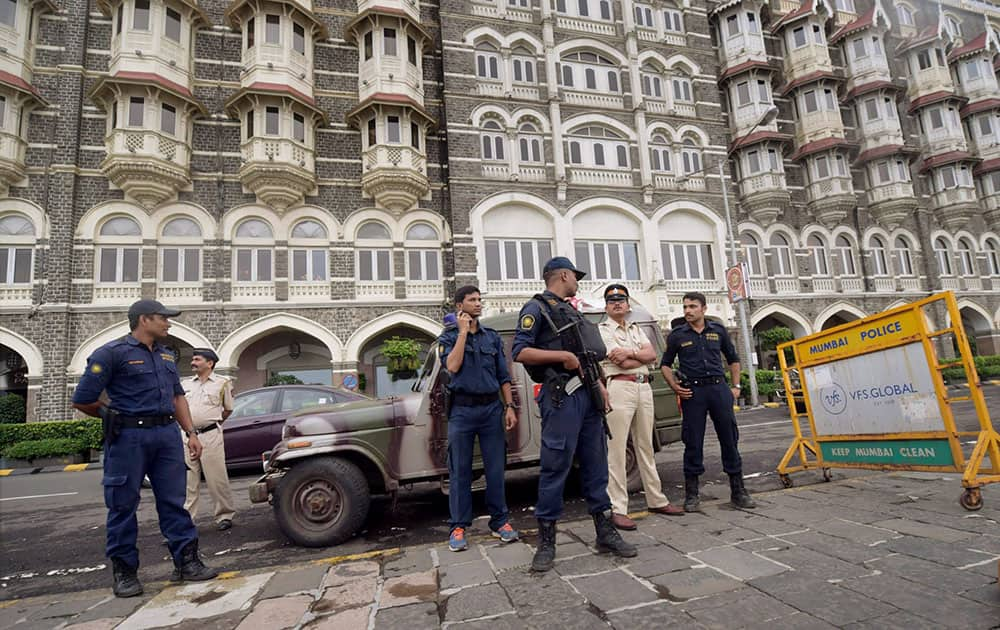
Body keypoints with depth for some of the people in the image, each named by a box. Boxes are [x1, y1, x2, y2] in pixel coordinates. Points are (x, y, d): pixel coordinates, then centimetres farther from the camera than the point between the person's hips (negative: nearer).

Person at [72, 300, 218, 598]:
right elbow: (83, 400, -5)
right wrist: (117, 417, 8)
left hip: (168, 435, 6)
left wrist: (191, 433, 10)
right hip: (129, 438, -5)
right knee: (123, 505, 6)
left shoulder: (166, 355, 16)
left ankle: (186, 561, 14)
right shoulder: (112, 353, -6)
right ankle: (124, 571, 20)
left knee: (174, 501, 8)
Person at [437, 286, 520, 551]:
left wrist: (509, 407, 3)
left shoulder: (492, 336, 12)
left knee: (495, 468, 6)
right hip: (462, 410, -2)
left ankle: (500, 522, 19)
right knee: (460, 470, 3)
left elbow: (503, 375, 12)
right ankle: (459, 527, 13)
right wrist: (463, 331, -10)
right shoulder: (449, 336, 4)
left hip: (492, 407, 3)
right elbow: (453, 366, -15)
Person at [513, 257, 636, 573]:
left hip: (587, 393, 8)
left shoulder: (571, 311, 23)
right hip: (561, 396, -8)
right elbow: (520, 352, -12)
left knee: (596, 467, 11)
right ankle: (546, 543, 7)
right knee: (555, 469, -4)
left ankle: (605, 533, 21)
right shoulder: (536, 308, -3)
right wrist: (563, 356, -15)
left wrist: (600, 384, 13)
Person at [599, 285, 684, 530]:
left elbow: (652, 354, 4)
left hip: (644, 388, 7)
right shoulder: (602, 330, -1)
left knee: (645, 448, 15)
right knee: (616, 451, -7)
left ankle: (657, 500, 25)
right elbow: (623, 363, -13)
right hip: (619, 388, -7)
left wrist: (629, 353, -10)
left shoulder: (636, 328, 21)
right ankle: (618, 509, -3)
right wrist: (642, 355, 1)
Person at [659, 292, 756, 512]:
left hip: (719, 388, 2)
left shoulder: (718, 331, 11)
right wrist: (675, 387, -3)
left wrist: (736, 386, 11)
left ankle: (738, 491, 19)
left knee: (730, 439, 5)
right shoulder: (677, 335, 6)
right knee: (693, 443, 1)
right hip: (692, 392, -2)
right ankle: (691, 494, 12)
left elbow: (733, 359, 20)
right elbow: (665, 364, 11)